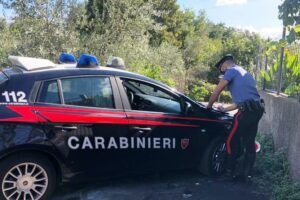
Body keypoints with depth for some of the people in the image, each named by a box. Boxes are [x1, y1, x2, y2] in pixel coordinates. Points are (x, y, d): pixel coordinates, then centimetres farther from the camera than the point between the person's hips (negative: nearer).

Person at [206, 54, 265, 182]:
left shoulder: (232, 71, 1)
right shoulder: (245, 73, 28)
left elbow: (216, 92, -1)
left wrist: (209, 106, 16)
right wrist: (225, 109, 34)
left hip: (247, 110, -9)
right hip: (257, 109, 9)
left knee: (231, 141, 5)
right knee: (249, 143, 12)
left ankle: (231, 171, 16)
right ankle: (246, 174, 19)